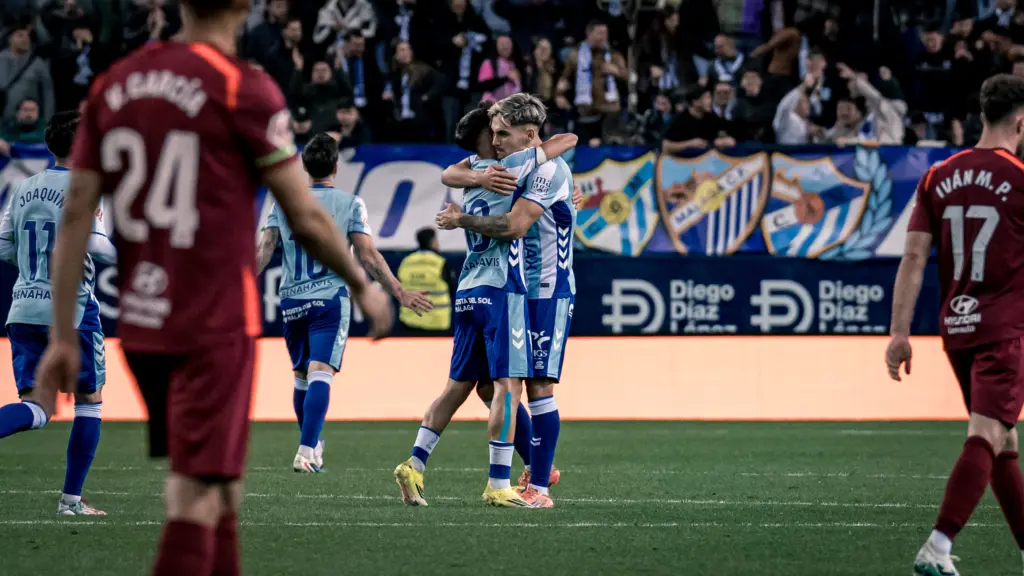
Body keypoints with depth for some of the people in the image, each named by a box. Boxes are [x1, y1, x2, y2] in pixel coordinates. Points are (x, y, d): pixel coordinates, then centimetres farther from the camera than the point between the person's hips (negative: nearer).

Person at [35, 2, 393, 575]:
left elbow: (76, 216, 5)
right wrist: (364, 287, 11)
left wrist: (64, 336, 8)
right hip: (215, 328, -6)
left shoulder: (113, 84, 6)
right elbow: (307, 219, -6)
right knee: (196, 501, -7)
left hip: (139, 326, 6)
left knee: (220, 488, 20)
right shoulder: (243, 88, -10)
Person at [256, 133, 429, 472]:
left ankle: (311, 445, 30)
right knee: (320, 374, -11)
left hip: (292, 301, 3)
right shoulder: (349, 203, 0)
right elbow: (369, 257, -3)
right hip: (330, 298, -3)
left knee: (301, 375, 17)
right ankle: (307, 452, -25)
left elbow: (263, 251, 1)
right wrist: (401, 294, 2)